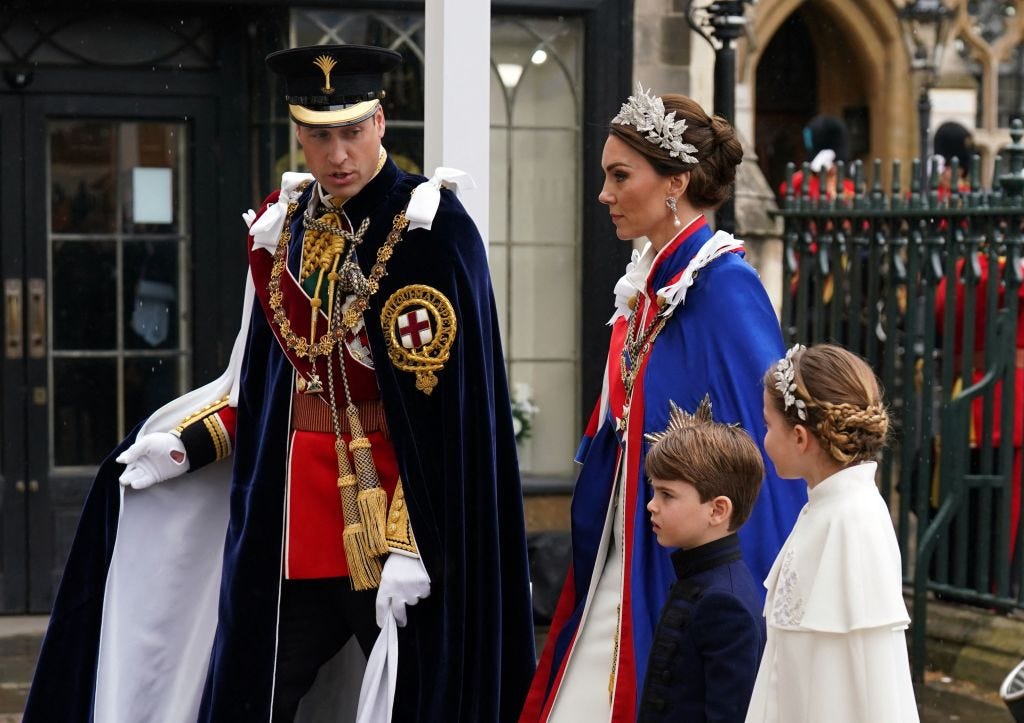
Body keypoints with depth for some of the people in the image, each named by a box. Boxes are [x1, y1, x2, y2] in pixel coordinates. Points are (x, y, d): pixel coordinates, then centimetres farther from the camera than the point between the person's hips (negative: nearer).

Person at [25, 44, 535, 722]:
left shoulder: (428, 229, -13)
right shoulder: (285, 225, 8)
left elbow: (444, 405, -17)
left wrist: (410, 543, -21)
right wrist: (187, 445, 8)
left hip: (397, 506, -6)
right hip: (293, 513, 6)